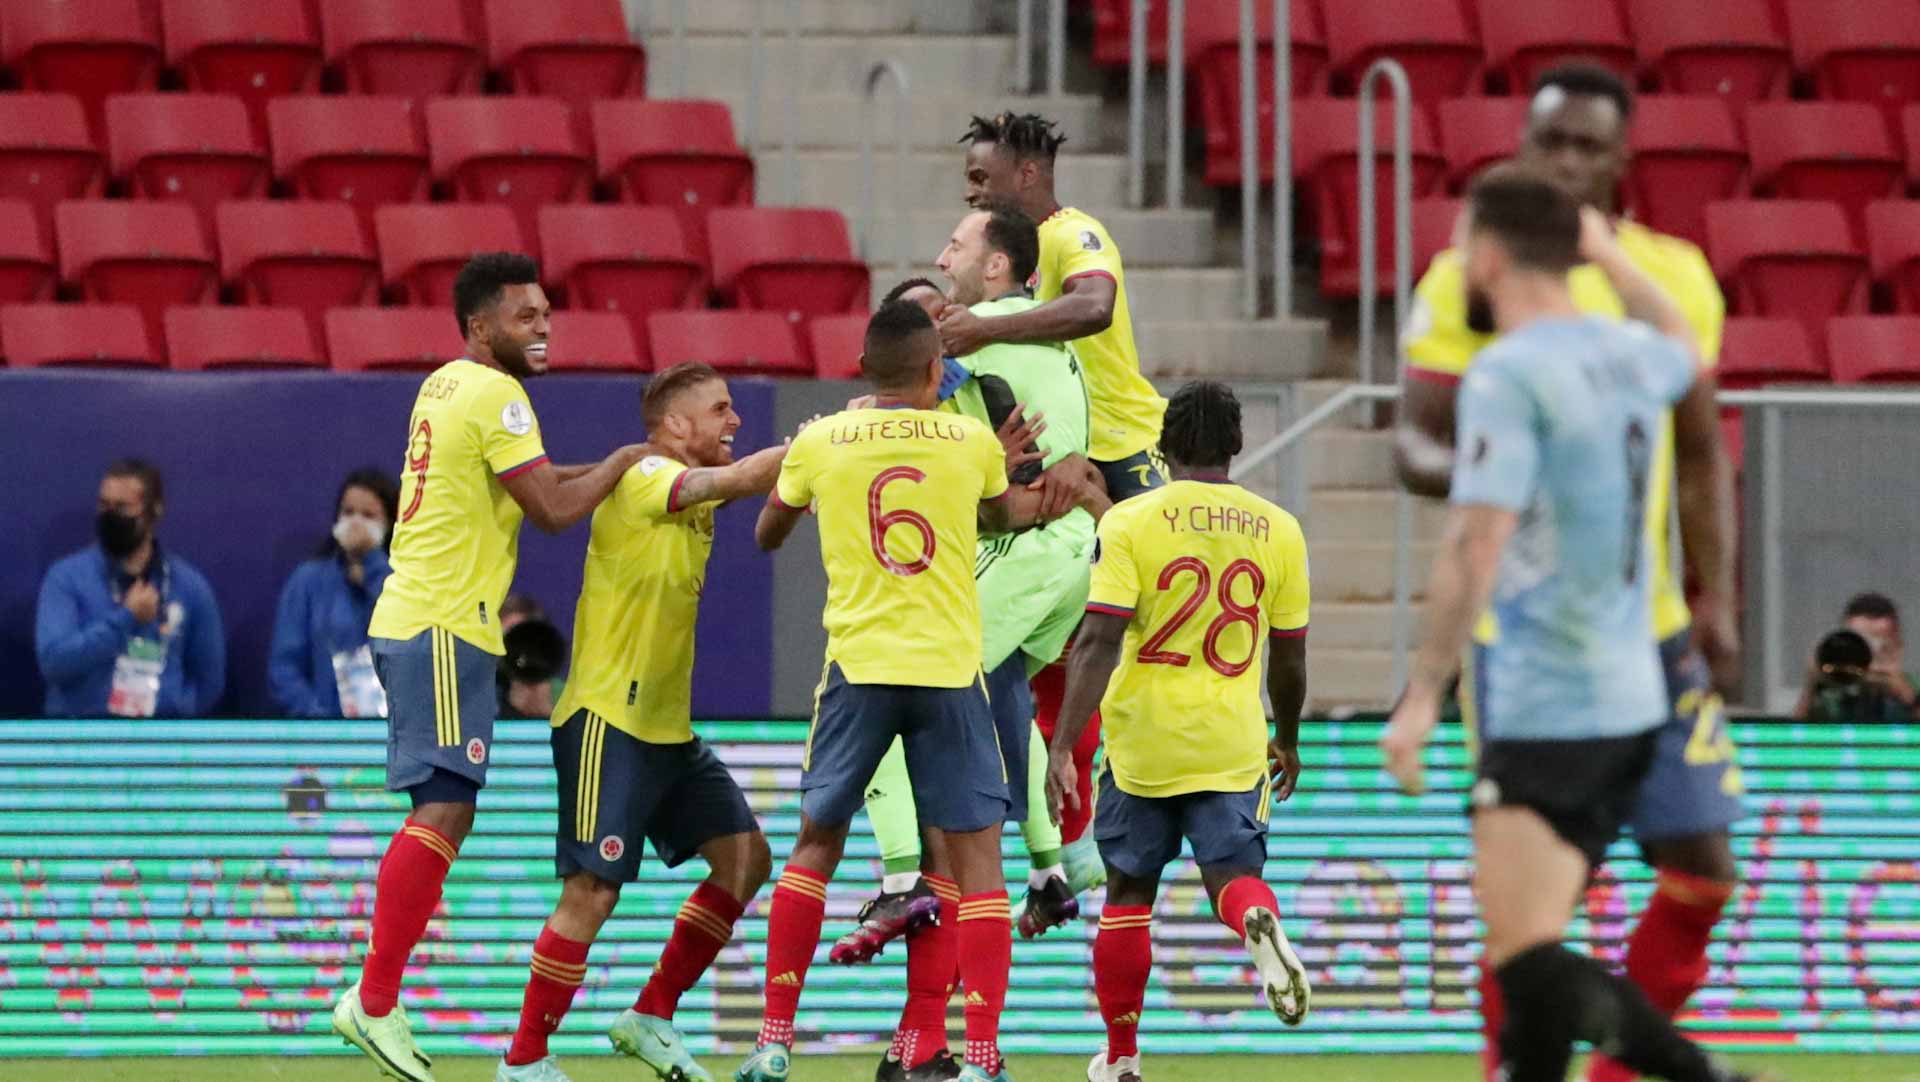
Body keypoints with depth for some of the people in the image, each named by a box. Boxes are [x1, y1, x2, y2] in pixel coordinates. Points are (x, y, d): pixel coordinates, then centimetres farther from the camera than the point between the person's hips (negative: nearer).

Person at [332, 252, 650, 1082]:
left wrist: (618, 467, 19)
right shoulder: (494, 395, -11)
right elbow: (553, 509, -12)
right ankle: (375, 1001, -18)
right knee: (443, 810, -13)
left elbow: (529, 482, 29)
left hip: (412, 618, 10)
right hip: (444, 627, -10)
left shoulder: (445, 387, 18)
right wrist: (621, 464, 4)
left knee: (445, 813, 12)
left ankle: (374, 1000, 10)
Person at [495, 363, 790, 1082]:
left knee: (745, 858, 7)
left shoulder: (693, 493, 13)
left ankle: (651, 1018, 16)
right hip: (607, 720, -9)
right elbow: (739, 480, -26)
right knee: (592, 891, -11)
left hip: (668, 728, 9)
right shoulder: (644, 478, -14)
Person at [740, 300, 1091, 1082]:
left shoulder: (818, 444, 3)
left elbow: (766, 535, 21)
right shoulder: (973, 443, 3)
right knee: (975, 860, 3)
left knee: (816, 844, 14)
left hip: (859, 666, 1)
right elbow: (1008, 514, 24)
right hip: (951, 668, -1)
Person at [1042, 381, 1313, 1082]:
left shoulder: (1130, 523, -7)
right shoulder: (1278, 531, 2)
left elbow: (1100, 641, -15)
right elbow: (1290, 657, 9)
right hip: (1234, 746, 1)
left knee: (1128, 892, 12)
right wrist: (1288, 741, 24)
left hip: (1142, 739, -1)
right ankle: (1260, 924, -35)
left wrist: (1062, 745, -16)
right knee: (1233, 872, 2)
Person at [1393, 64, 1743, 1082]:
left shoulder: (1675, 278, 7)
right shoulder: (1467, 280, -3)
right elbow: (1413, 441, -4)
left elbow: (1700, 453, 13)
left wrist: (1715, 600, 5)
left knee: (1701, 866, 1)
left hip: (1648, 630, 4)